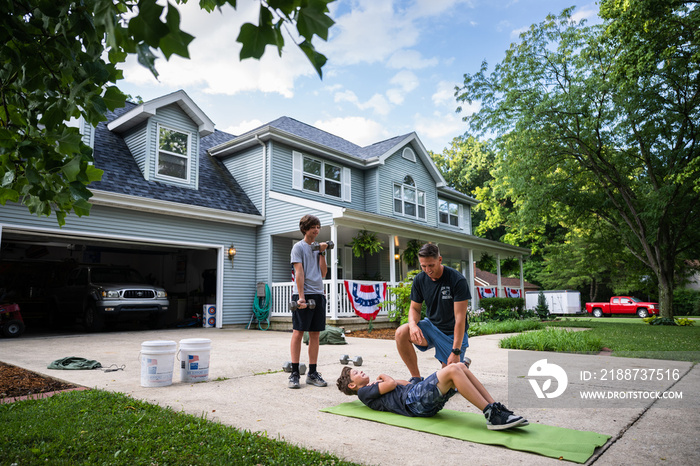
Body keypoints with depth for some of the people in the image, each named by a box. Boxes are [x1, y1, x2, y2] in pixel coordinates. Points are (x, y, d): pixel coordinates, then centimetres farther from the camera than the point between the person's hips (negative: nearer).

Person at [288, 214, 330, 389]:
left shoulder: (318, 247, 18)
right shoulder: (298, 247, 2)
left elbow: (323, 273, 11)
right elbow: (299, 272, -8)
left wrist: (322, 253, 4)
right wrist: (301, 296, -16)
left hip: (318, 294, 6)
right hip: (303, 294, -6)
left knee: (315, 334, 6)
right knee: (298, 332, -4)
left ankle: (312, 373, 11)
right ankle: (294, 373, 1)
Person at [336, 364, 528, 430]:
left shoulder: (374, 389, 35)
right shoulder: (364, 393, 8)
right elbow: (391, 384, -5)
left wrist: (381, 381, 28)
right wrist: (384, 377, 16)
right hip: (414, 401, -9)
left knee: (460, 366, -8)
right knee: (452, 370, -26)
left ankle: (495, 408, -13)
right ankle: (492, 416, -29)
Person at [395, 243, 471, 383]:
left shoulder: (457, 280, -20)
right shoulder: (419, 280, -6)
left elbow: (460, 318, -21)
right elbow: (415, 308, 2)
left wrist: (456, 351, -24)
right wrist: (413, 324, -22)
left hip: (452, 333, -3)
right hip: (431, 325, 4)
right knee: (401, 333, -24)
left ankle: (463, 362, 29)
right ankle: (416, 377, -9)